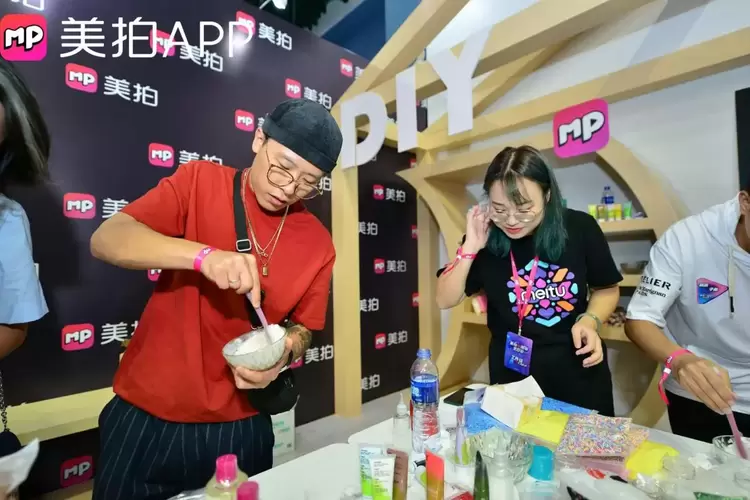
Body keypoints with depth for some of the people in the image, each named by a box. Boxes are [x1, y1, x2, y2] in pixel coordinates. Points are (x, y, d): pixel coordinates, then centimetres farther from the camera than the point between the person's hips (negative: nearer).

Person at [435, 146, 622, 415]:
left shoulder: (580, 228, -12)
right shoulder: (485, 236, -13)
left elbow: (606, 288, 4)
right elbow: (445, 300, -12)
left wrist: (590, 320, -16)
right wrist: (469, 249, -22)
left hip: (580, 374, 1)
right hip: (513, 377, 0)